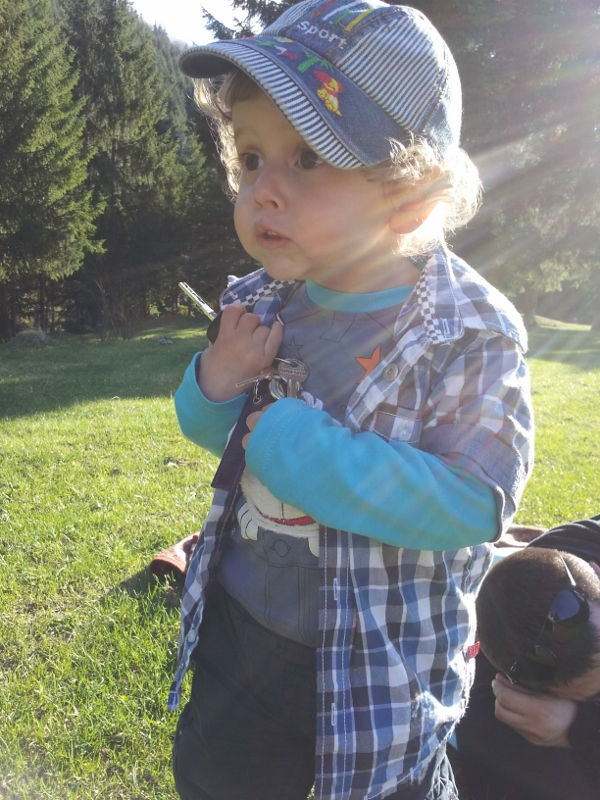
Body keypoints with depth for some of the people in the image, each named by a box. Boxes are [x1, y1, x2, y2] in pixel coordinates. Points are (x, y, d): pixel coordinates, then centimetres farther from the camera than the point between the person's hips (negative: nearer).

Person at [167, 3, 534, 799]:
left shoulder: (468, 333, -22)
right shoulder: (260, 306, -6)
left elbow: (475, 503, -30)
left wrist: (294, 440, -30)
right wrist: (215, 384, -17)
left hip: (380, 666, -5)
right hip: (239, 624, 6)